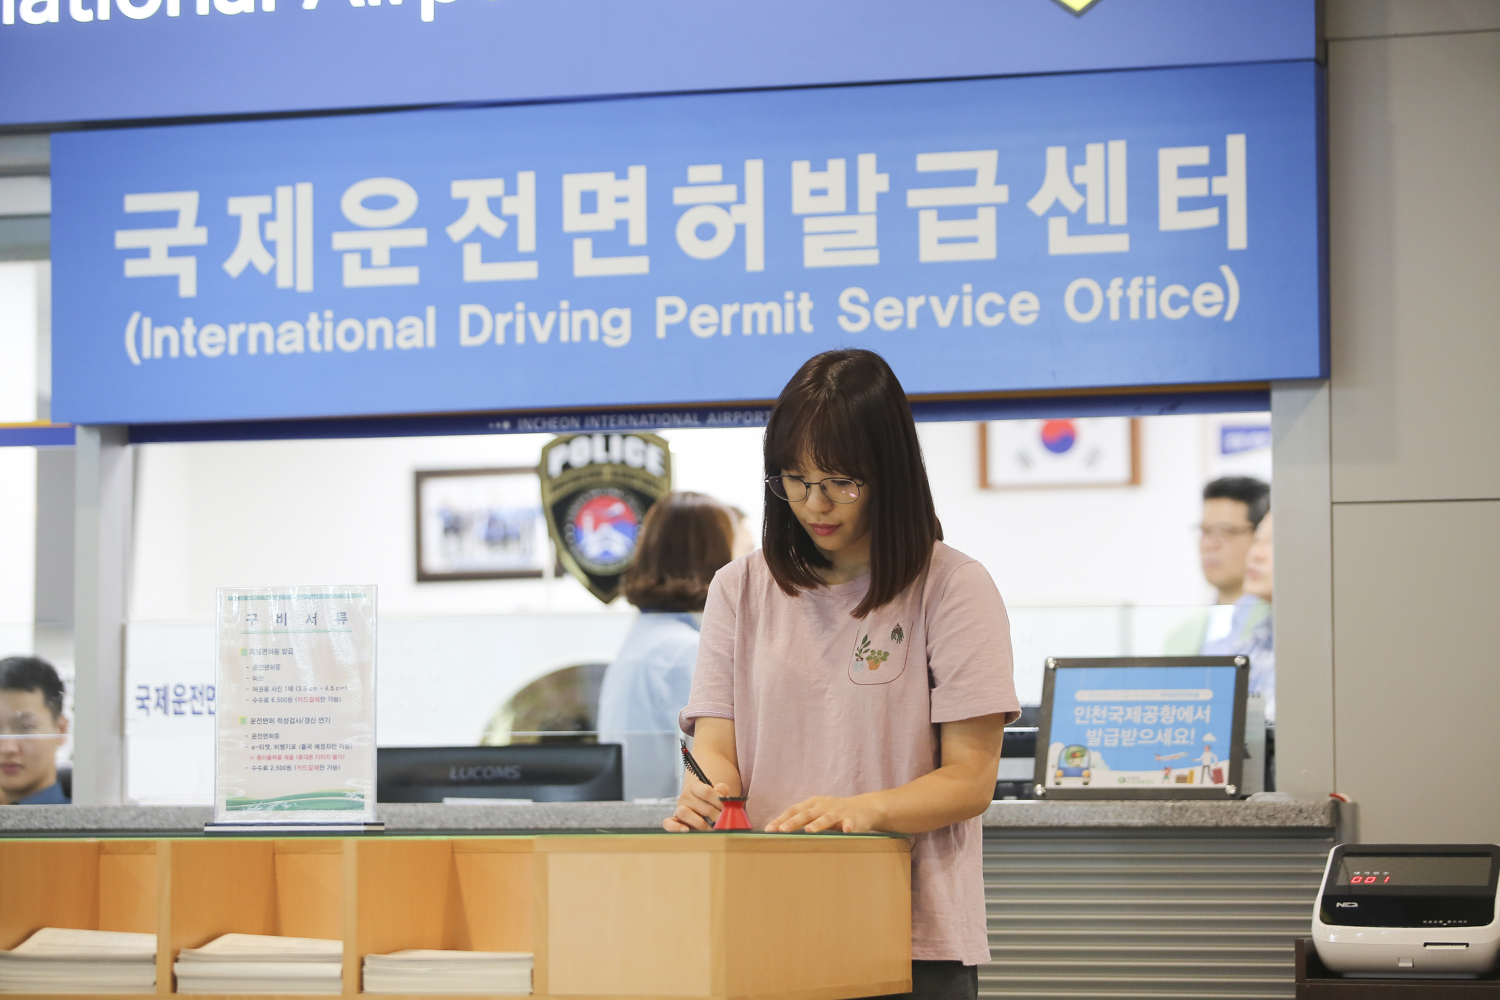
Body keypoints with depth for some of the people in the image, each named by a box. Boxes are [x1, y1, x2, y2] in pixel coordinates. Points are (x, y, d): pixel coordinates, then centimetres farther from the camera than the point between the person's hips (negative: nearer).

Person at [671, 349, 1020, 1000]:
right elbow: (716, 744, 7)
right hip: (763, 924, 2)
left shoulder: (953, 590, 1)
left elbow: (969, 780, -3)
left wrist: (864, 809, -21)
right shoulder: (740, 590, 13)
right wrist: (707, 794, -16)